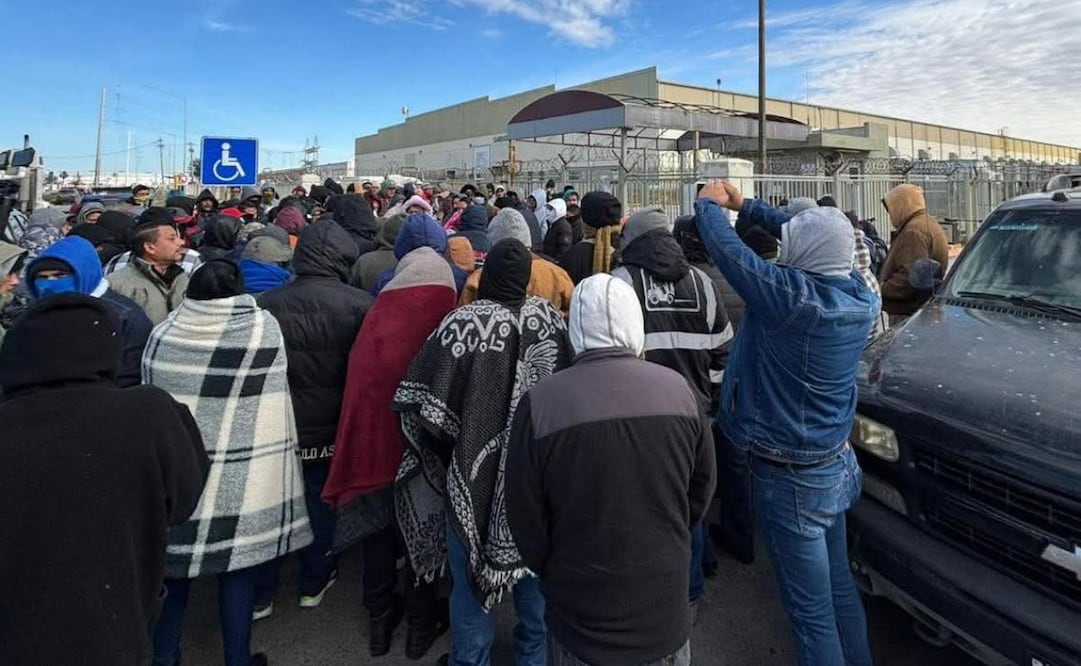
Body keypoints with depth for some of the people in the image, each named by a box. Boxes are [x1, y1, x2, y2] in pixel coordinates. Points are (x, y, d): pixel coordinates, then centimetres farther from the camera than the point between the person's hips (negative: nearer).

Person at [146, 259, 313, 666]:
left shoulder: (163, 335, -4)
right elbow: (271, 397, -6)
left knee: (174, 561, 18)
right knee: (237, 566, 10)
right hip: (242, 476, -2)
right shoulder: (265, 329, -12)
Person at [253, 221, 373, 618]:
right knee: (321, 500, 17)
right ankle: (314, 583, 34)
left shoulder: (267, 303, -10)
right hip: (329, 428, -1)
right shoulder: (359, 304, -17)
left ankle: (260, 593, 29)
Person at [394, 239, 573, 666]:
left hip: (476, 473, -3)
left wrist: (455, 442, -1)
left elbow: (427, 405, -19)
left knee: (471, 576, 15)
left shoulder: (462, 323, -19)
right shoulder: (548, 318, -8)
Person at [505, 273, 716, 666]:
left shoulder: (539, 404, -21)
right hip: (667, 613, 2)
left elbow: (525, 521, -10)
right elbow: (702, 490, 2)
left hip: (581, 619, -2)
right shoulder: (679, 390, -12)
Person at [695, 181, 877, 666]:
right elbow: (821, 243, 11)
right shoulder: (860, 294, -4)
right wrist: (744, 205, 16)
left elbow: (727, 249, -17)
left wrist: (709, 203, 3)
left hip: (789, 478, -8)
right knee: (839, 588, 24)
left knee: (811, 609, 7)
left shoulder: (792, 295, -26)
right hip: (835, 463, 8)